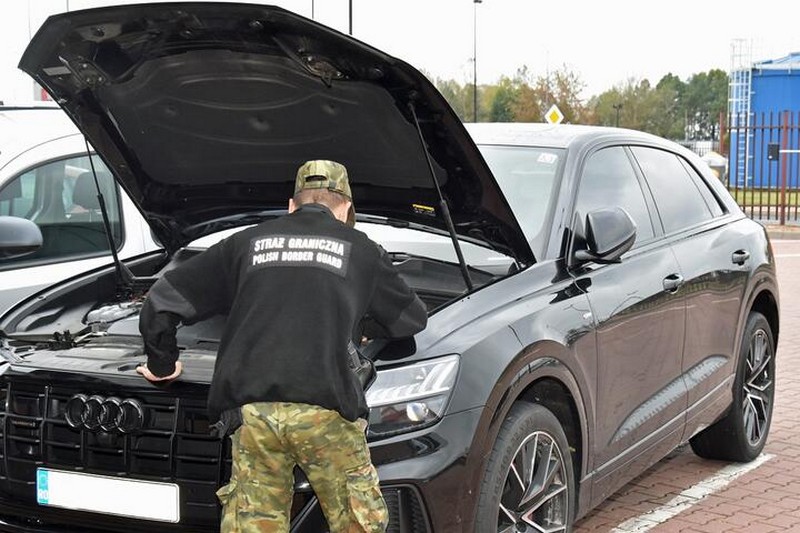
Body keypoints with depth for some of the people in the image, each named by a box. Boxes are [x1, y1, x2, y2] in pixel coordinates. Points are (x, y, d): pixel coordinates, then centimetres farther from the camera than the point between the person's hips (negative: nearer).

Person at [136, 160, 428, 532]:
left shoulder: (248, 242, 20)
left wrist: (161, 365, 34)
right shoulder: (359, 248, 17)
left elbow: (162, 300, 20)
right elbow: (412, 319, 29)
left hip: (251, 410, 2)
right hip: (325, 408, -2)